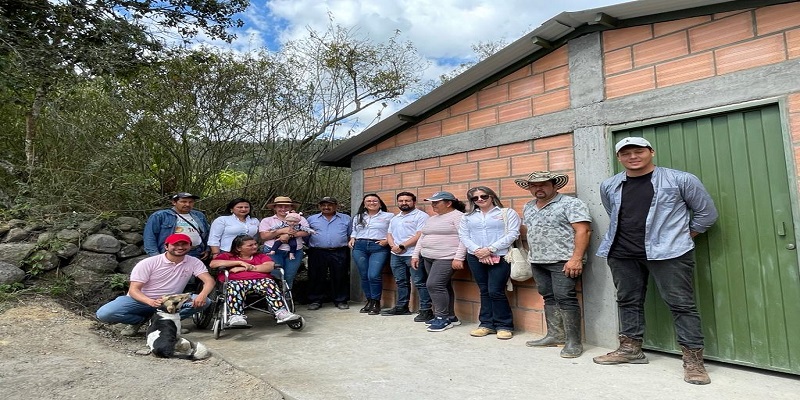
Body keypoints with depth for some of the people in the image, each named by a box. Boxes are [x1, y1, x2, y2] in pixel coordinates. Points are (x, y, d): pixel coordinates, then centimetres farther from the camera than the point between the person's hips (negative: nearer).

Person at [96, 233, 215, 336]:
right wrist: (151, 302, -38)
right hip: (142, 300, -1)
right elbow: (133, 289, -16)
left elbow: (209, 280, -17)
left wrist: (202, 295, -41)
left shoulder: (194, 263, -8)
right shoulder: (148, 263, -13)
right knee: (104, 314, -26)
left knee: (204, 302, -24)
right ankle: (141, 320, 1)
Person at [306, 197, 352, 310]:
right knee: (316, 278, 4)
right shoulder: (311, 219, 13)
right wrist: (310, 246, 2)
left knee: (340, 278, 3)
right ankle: (315, 300, 16)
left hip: (339, 253, 0)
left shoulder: (346, 218, 12)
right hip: (317, 253, 1)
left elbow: (351, 235, 11)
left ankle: (341, 300, 15)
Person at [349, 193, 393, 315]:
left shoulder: (388, 216, 7)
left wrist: (387, 240, -12)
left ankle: (376, 303, 2)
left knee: (374, 276, -14)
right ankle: (369, 301, 19)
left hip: (379, 248, -4)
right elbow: (354, 231, 27)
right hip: (360, 247, 4)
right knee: (364, 276, 4)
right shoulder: (358, 217, 21)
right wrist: (352, 239, 8)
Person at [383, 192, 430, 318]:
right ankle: (401, 307, 25)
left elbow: (420, 235, -15)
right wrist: (393, 246, -4)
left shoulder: (421, 216, -6)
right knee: (401, 282, 15)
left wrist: (402, 246, -14)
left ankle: (426, 310, -1)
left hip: (413, 254, -7)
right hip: (396, 255, 8)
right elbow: (389, 234, 18)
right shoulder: (395, 218, 20)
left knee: (420, 283, -6)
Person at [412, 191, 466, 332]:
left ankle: (442, 318, -4)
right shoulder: (431, 219, 19)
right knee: (443, 286, 10)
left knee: (434, 285, -15)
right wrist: (416, 255, 16)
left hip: (447, 258, -8)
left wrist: (458, 258, -21)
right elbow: (422, 238, 22)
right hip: (428, 258, 8)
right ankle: (450, 317, 18)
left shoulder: (458, 216, -7)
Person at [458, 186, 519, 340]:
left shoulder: (508, 213, 4)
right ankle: (486, 324, 17)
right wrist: (477, 250, -11)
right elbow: (463, 236, 6)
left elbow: (512, 234, -6)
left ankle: (504, 325, 7)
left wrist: (490, 249, -14)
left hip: (500, 257, -3)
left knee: (496, 291, -7)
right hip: (476, 257, 4)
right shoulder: (467, 217, 14)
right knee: (484, 291, 7)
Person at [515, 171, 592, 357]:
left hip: (563, 260, -7)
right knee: (549, 298, 10)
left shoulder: (571, 204, -7)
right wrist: (531, 255, 17)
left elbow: (583, 230, -14)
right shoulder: (528, 207, 15)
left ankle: (574, 342, -1)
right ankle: (554, 335, 18)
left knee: (565, 298, -9)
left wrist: (576, 258, -21)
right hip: (537, 261, 7)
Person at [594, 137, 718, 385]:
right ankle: (630, 348, 22)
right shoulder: (609, 186, 8)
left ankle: (693, 359, 6)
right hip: (622, 253, 4)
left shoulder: (680, 180, -2)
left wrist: (681, 238, 7)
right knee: (628, 301, 10)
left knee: (681, 303, -2)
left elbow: (706, 212, 6)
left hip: (668, 252, -4)